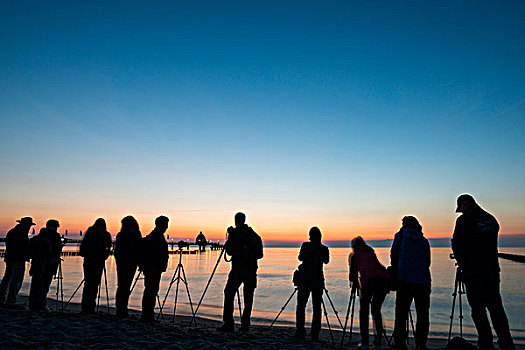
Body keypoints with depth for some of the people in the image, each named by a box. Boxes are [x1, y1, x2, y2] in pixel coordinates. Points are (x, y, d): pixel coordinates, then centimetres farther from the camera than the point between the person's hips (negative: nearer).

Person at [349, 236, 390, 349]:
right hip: (384, 277, 4)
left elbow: (352, 277, 17)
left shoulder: (353, 255, 21)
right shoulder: (370, 251, 32)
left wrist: (355, 280, 40)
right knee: (376, 310, 19)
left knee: (364, 311, 12)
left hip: (369, 280, -4)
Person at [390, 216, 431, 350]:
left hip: (404, 280, -2)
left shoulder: (400, 236, 5)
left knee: (401, 314, 4)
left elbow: (393, 257, 7)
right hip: (423, 281, 2)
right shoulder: (424, 240, 10)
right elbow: (427, 262, 15)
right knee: (423, 314, 10)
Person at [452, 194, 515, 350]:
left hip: (472, 270, -6)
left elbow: (457, 245, -9)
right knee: (495, 306, 12)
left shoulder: (464, 220, -8)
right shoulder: (491, 219, 12)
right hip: (492, 269, 6)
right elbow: (491, 245, 17)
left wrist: (461, 261, 9)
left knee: (478, 308, 0)